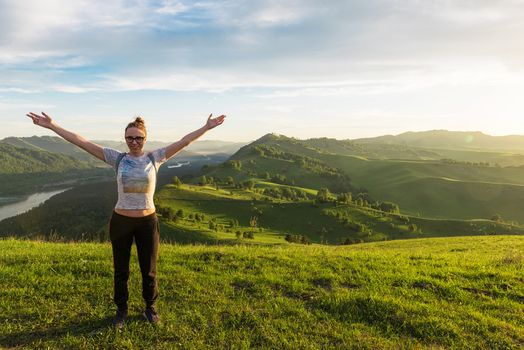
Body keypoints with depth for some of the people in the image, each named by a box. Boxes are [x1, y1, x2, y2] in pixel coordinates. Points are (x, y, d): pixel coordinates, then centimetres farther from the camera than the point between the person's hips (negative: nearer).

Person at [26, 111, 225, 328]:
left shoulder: (155, 158, -5)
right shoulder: (118, 158, -5)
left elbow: (184, 142, -8)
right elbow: (82, 143, -8)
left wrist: (207, 127, -10)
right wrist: (52, 126, -11)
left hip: (148, 222, 0)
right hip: (121, 221, 0)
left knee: (149, 270, 13)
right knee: (120, 270, 15)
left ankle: (150, 307, 37)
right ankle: (121, 309, 38)